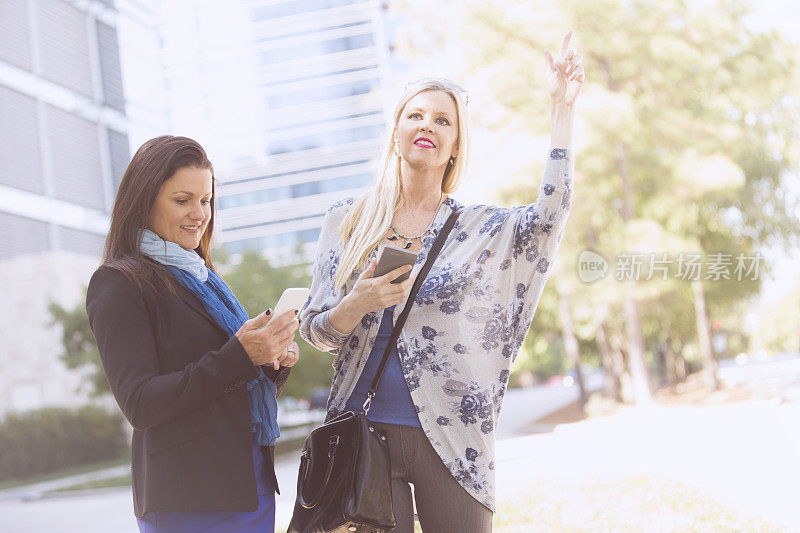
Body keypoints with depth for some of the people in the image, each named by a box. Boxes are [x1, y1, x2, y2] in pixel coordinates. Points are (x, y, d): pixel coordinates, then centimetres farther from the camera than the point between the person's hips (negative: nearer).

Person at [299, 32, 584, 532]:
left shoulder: (482, 229, 7)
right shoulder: (348, 220, 8)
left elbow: (551, 212, -12)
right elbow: (314, 330, 7)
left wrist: (562, 105, -11)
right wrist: (355, 307, -15)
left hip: (451, 436, 0)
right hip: (364, 429, 0)